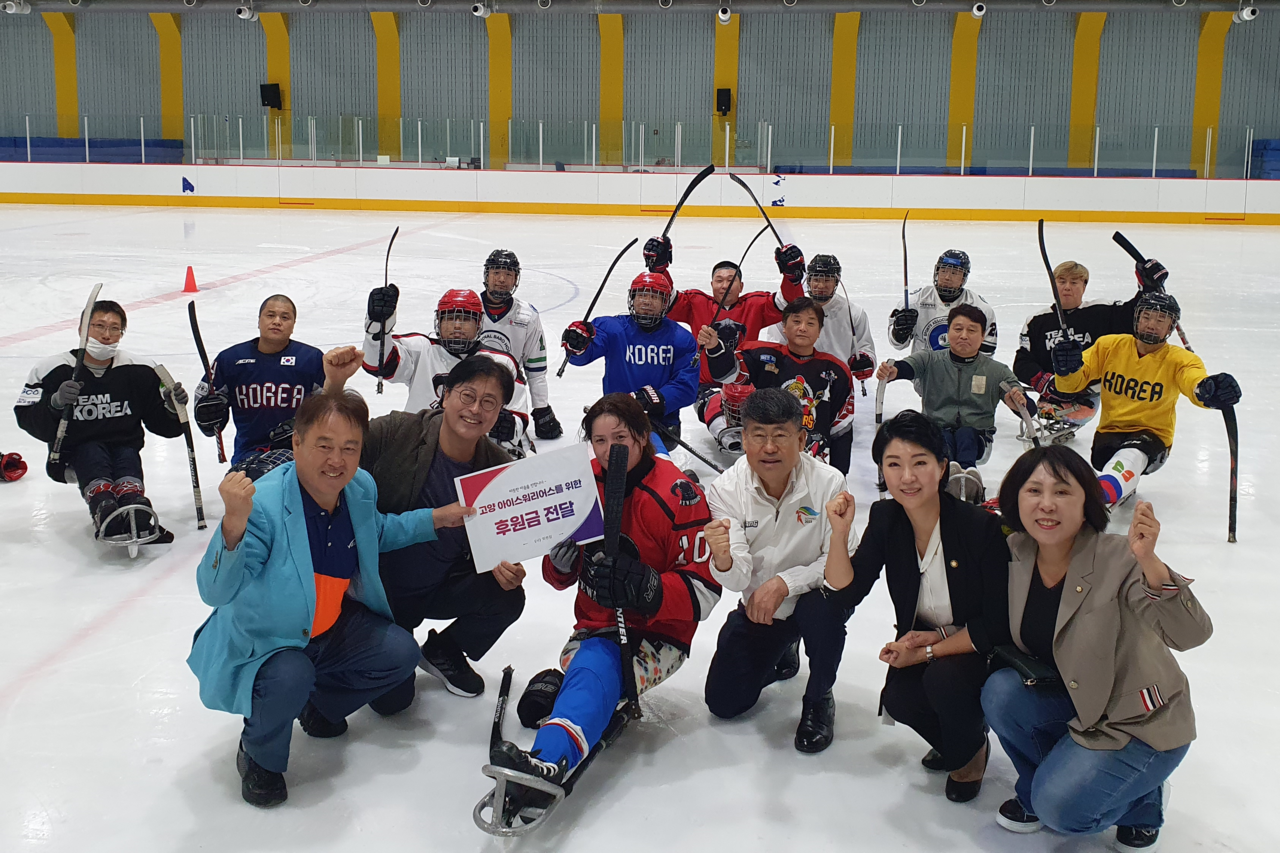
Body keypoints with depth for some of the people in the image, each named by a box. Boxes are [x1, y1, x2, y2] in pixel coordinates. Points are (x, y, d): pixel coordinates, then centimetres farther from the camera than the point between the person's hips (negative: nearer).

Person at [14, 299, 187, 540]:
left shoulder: (140, 371, 2)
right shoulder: (53, 371, -4)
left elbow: (161, 424, 5)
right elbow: (27, 420, -10)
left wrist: (172, 408, -17)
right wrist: (55, 404, -29)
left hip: (124, 450, 1)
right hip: (72, 455, -1)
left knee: (128, 454, -31)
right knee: (91, 451, -32)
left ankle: (135, 510, -60)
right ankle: (103, 507, -60)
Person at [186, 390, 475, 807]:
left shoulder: (361, 488, -8)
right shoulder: (263, 503, -32)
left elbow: (374, 533, 18)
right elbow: (215, 591, -41)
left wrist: (434, 519, 7)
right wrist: (234, 524, -57)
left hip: (331, 627, 7)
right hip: (260, 642, -7)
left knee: (399, 653, -6)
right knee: (289, 678, -35)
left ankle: (320, 705, 23)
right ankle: (259, 757, 0)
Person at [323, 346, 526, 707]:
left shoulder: (500, 468, -8)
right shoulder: (398, 433, -19)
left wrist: (505, 567, -21)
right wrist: (334, 384, -38)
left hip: (440, 588, 4)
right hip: (378, 586, -3)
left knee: (507, 599, -23)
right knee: (391, 699, -13)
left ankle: (443, 652, 10)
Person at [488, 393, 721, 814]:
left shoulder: (677, 494, -11)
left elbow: (704, 591, -12)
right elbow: (560, 576, 14)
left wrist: (650, 589, -29)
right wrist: (561, 562, -11)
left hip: (658, 633, -8)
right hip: (597, 626, 8)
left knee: (594, 670, -36)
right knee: (594, 666, -30)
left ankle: (549, 761, -58)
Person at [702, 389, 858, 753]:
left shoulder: (828, 483, -24)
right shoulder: (725, 489, -18)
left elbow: (843, 560, -20)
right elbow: (738, 580, -22)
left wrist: (784, 583, -31)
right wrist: (723, 560, -46)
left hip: (813, 595, -3)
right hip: (757, 607, 3)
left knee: (822, 609, -37)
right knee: (723, 703, 0)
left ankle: (819, 699, -5)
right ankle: (782, 654, 33)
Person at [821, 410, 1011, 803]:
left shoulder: (980, 526, -23)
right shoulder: (885, 519, -9)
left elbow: (997, 623, -18)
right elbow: (843, 594, -12)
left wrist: (930, 649, -20)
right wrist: (839, 533, -25)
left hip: (980, 651, -4)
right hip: (920, 642, 4)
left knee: (943, 678, -33)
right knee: (898, 699, -25)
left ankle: (972, 749, 2)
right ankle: (955, 741, 11)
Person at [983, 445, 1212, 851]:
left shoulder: (1118, 559, -27)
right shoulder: (1016, 554, -10)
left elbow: (1190, 634, -40)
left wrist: (1149, 563, -55)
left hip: (1140, 722, -5)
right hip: (1071, 706, 5)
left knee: (1061, 809, -21)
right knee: (1000, 691, -21)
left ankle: (1142, 800, 12)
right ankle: (1036, 791, 6)